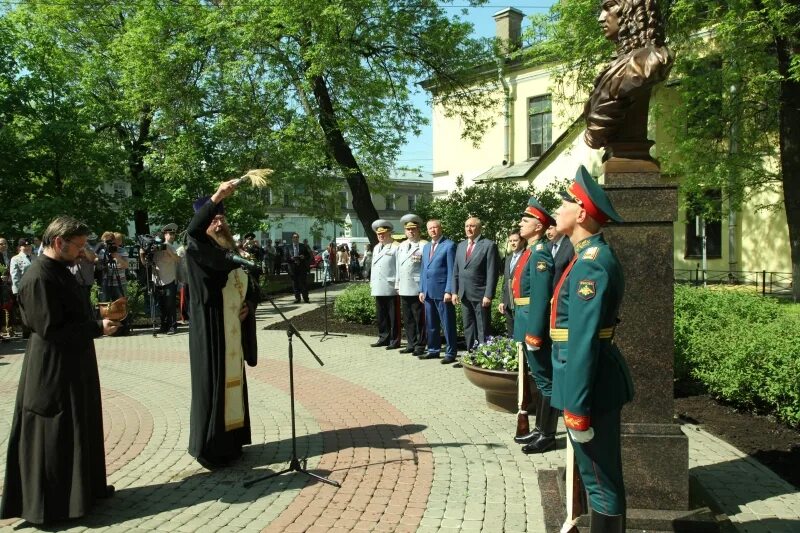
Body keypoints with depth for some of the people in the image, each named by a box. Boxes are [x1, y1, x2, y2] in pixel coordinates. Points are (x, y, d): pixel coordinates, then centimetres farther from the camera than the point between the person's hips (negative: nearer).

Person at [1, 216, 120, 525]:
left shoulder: (59, 271, 9)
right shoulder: (39, 278, -22)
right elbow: (50, 329, -24)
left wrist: (96, 322, 4)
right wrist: (97, 328, -18)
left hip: (72, 366, 10)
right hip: (53, 371, -10)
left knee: (80, 429, 18)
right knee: (54, 438, 3)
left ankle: (85, 488, 31)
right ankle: (51, 505, 17)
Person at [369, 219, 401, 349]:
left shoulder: (395, 247, -6)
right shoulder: (376, 248, 19)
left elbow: (399, 267, -9)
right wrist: (372, 282, 17)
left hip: (391, 288, -7)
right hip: (378, 288, 7)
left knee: (393, 316, -1)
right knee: (381, 315, 12)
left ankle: (395, 340, 5)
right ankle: (383, 338, 21)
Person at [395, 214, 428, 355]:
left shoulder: (424, 245, -6)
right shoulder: (401, 246, 17)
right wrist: (397, 284, 15)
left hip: (418, 289, -7)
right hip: (404, 289, 7)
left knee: (420, 319, 0)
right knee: (407, 319, 13)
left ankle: (420, 346, 9)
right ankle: (411, 344, 22)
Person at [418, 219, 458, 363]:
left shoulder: (449, 245, -5)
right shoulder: (426, 247, 18)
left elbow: (451, 270, -10)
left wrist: (449, 291, -15)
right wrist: (421, 290, 12)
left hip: (442, 292, -7)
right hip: (428, 292, 7)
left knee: (447, 324, -2)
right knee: (430, 324, 13)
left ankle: (451, 353, 5)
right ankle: (433, 350, 23)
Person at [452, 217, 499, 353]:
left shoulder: (489, 245, -6)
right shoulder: (461, 246, 13)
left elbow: (492, 273, -11)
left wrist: (488, 295, -16)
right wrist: (455, 291, 8)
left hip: (480, 295, -6)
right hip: (464, 295, 6)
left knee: (482, 330, 0)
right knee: (468, 328, 13)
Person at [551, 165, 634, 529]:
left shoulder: (591, 262, -19)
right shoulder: (590, 255, 12)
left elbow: (583, 340, -24)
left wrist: (576, 406, -22)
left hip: (591, 385, -10)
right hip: (595, 380, 10)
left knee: (601, 480, 3)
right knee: (601, 475, 21)